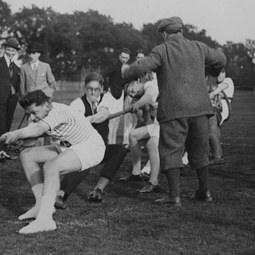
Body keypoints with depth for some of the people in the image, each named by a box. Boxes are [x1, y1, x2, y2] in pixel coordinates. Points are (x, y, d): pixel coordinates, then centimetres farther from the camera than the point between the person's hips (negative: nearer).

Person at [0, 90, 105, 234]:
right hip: (69, 147, 10)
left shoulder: (59, 111, -30)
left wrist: (17, 134, -62)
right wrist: (12, 137, -18)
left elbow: (38, 130, -47)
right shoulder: (43, 113, 3)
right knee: (27, 156, 6)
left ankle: (45, 219, -39)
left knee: (51, 167, -35)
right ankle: (42, 204, 4)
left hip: (90, 148, -10)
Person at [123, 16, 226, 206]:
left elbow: (140, 68, -15)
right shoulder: (199, 48, 11)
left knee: (171, 151, 1)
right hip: (199, 107, 5)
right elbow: (221, 59, 25)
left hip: (174, 110, -5)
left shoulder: (162, 50, -4)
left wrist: (124, 79, 4)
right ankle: (204, 192, 25)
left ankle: (175, 196, -4)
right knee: (199, 150, 17)